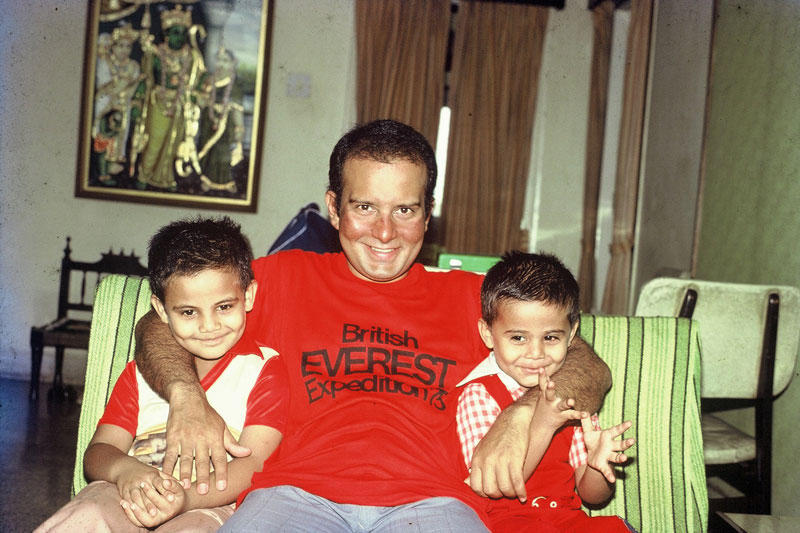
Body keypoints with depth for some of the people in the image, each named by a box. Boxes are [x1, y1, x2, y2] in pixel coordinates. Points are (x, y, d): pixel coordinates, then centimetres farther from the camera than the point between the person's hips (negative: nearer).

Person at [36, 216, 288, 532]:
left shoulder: (264, 368, 4)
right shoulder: (141, 371, 17)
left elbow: (255, 462, -7)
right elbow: (98, 451, 9)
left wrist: (186, 497, -26)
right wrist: (124, 469, -17)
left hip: (211, 505, -2)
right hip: (135, 498, 3)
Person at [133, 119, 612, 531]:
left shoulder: (471, 296, 22)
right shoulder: (284, 277, 23)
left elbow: (589, 368, 16)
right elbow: (159, 325, 19)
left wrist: (520, 415, -5)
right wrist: (187, 396, -3)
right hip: (300, 490, 1)